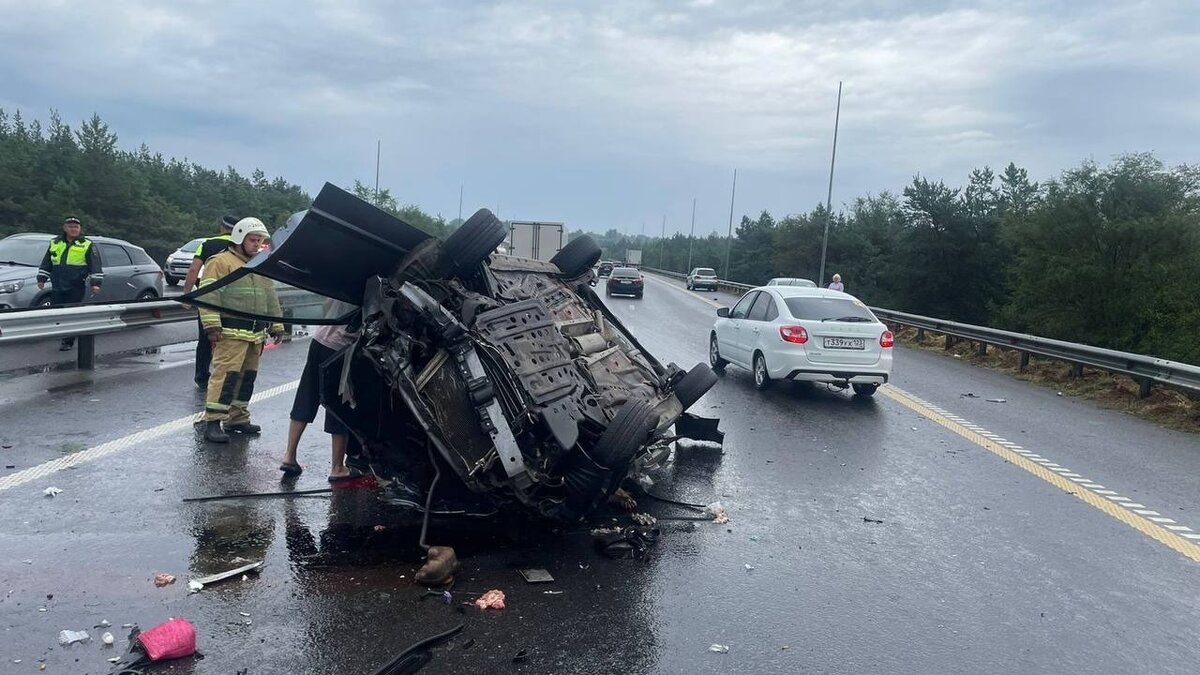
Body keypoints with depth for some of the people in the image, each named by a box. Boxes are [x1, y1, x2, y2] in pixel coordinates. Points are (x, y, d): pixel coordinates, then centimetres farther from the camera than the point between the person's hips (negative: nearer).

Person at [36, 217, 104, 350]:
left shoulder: (87, 245, 1)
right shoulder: (55, 243, 14)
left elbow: (96, 266, -2)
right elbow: (46, 263, 21)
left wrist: (95, 283, -10)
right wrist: (41, 279, 16)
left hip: (76, 288, -4)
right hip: (57, 287, 4)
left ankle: (68, 342, 4)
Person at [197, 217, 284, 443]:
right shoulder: (221, 262, -5)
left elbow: (271, 299, 27)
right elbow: (208, 295, -12)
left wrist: (276, 326, 23)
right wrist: (212, 325, -20)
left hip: (255, 334, 8)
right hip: (231, 332, -8)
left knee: (247, 376, 11)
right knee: (226, 374, -14)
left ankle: (237, 418, 21)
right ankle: (212, 422, -13)